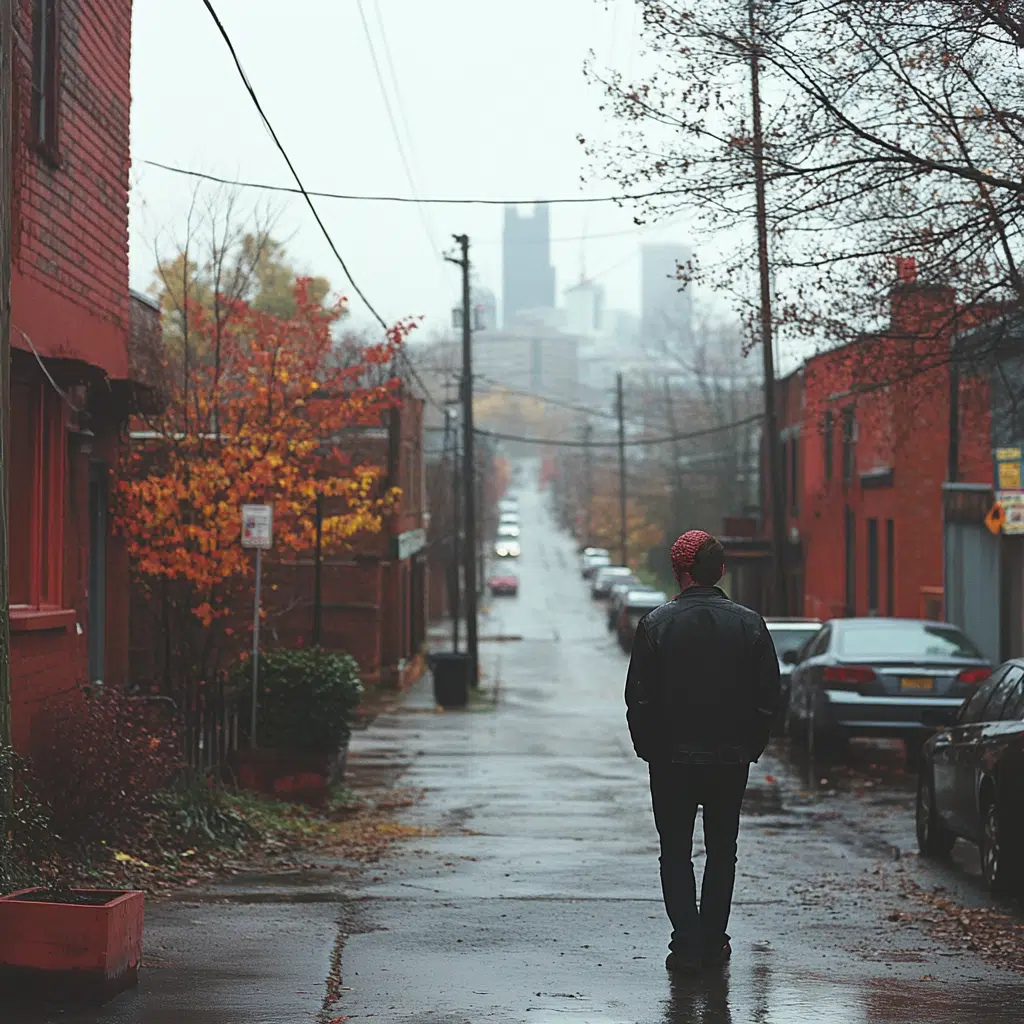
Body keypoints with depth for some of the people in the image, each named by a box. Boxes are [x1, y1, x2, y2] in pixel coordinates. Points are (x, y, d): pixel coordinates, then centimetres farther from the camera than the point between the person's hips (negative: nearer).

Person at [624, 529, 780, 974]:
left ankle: (687, 945, -1)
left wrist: (649, 750, 6)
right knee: (722, 851, 14)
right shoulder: (749, 624, -3)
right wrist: (750, 749, 10)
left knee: (676, 854, 6)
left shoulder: (656, 624, -8)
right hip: (731, 759, 2)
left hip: (671, 758, -2)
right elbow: (767, 698, 0)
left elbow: (639, 699, -6)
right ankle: (713, 943, 14)